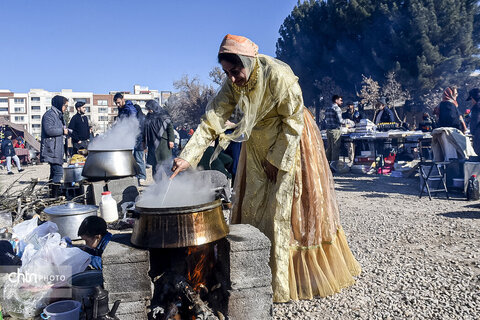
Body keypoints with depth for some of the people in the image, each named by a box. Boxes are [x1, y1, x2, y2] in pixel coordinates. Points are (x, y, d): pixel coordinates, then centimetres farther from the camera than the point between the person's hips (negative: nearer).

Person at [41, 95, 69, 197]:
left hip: (57, 149, 11)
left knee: (54, 171, 13)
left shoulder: (58, 115, 21)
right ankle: (54, 195, -14)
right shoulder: (49, 114, -11)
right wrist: (63, 131, -13)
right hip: (51, 149, -11)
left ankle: (52, 194, 20)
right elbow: (49, 130, -23)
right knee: (58, 171, -15)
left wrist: (66, 130, 15)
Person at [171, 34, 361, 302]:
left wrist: (277, 160, -16)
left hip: (291, 143, -5)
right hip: (258, 146, 6)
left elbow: (293, 121, -19)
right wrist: (187, 157, -25)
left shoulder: (279, 76, -26)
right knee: (254, 207, 6)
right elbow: (212, 120, -15)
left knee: (289, 207, -1)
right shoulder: (233, 84, -11)